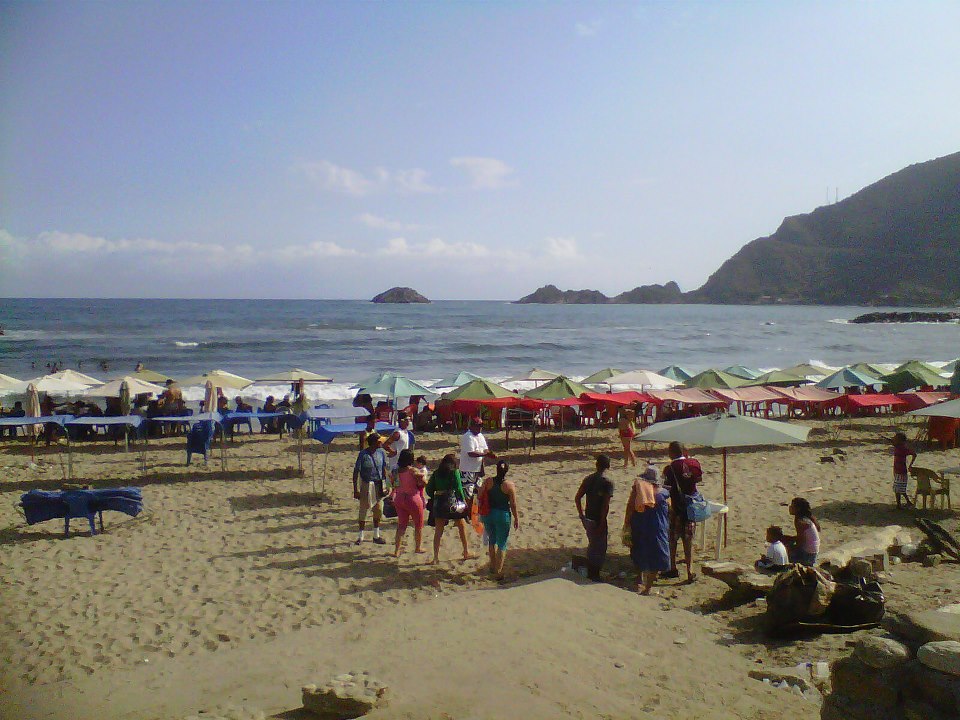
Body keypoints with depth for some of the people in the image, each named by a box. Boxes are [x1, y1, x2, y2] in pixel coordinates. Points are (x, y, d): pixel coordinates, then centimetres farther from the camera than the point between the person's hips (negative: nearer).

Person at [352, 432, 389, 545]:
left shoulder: (381, 452, -2)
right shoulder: (363, 454, -15)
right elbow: (356, 472, -13)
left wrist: (385, 484, 7)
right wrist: (355, 489, -15)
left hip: (379, 484, 5)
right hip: (367, 484, -5)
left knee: (378, 510, 11)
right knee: (363, 509, 3)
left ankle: (376, 535, 26)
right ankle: (360, 535, 18)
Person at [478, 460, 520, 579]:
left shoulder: (488, 482, -4)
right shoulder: (510, 485, -13)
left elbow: (480, 499, 2)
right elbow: (513, 505, -10)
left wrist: (481, 514, 16)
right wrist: (516, 519, 3)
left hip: (488, 514, 4)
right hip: (502, 515, -4)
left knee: (492, 540, 25)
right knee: (502, 545, 9)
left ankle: (493, 566, 37)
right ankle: (498, 572, 10)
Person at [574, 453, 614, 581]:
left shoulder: (588, 479, 4)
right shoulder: (608, 482, -15)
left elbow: (577, 498, 5)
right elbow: (606, 505, -20)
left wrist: (581, 514, 13)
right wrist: (602, 524, -17)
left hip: (587, 518, 6)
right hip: (598, 520, -6)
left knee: (592, 544, 22)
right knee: (599, 548, 8)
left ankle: (590, 573, 32)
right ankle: (594, 575, 15)